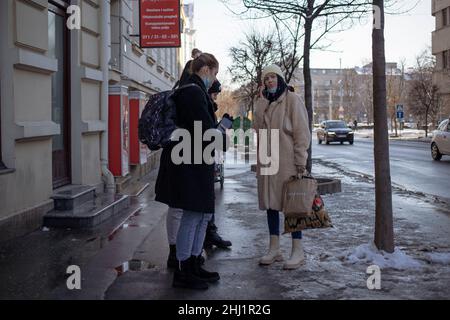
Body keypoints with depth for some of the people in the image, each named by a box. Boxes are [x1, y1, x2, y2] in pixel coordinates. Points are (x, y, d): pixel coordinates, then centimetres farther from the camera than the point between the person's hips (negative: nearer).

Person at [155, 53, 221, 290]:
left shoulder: (188, 90, 17)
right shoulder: (194, 92, -16)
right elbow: (206, 129, -20)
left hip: (196, 163, 11)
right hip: (191, 164, -11)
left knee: (203, 214, 15)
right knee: (193, 215, -3)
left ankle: (194, 265, 24)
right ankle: (182, 272, 7)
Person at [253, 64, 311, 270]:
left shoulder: (292, 100, -5)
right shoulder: (261, 103, 13)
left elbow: (301, 132, -8)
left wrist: (300, 161, -13)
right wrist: (259, 159, 14)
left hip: (287, 160, -6)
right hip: (267, 161, 6)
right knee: (271, 202, 10)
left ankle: (298, 251, 6)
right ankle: (274, 249, 19)